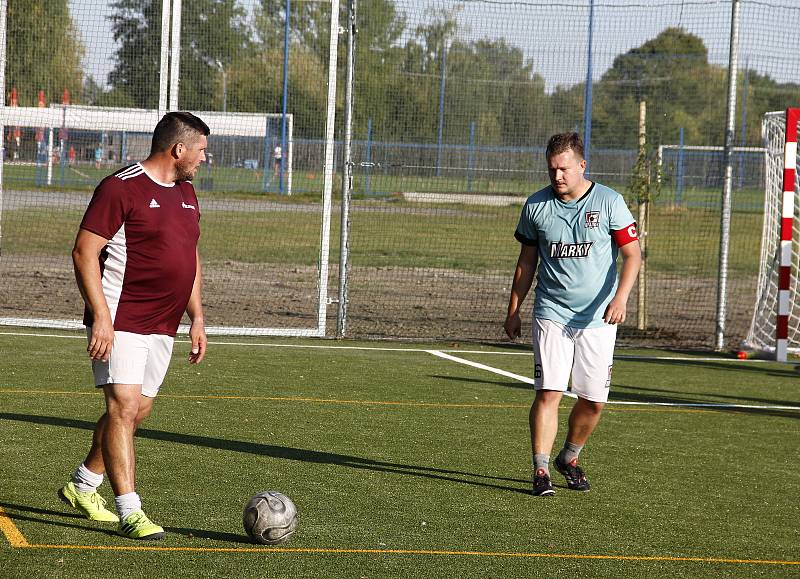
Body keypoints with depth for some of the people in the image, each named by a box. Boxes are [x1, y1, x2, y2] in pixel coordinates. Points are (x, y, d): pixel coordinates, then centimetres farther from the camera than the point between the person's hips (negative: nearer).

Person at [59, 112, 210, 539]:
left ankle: (82, 487, 29)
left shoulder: (186, 193, 16)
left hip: (162, 327, 9)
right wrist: (101, 316, -20)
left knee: (137, 411, 11)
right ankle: (130, 512, -15)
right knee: (124, 406, -14)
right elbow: (84, 252, -14)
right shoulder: (121, 188, -11)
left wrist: (196, 318, 20)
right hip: (119, 323, -8)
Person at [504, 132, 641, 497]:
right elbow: (526, 262, 13)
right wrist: (513, 311, 13)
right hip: (551, 313, 0)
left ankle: (569, 458, 25)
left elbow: (632, 255, -6)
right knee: (548, 391, -13)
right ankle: (541, 470, -9)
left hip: (598, 317, 0)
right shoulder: (536, 206, 2)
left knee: (593, 400, 2)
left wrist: (620, 298, -20)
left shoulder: (609, 202, -5)